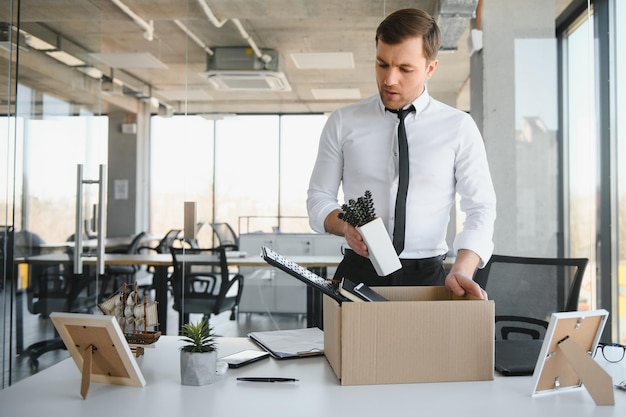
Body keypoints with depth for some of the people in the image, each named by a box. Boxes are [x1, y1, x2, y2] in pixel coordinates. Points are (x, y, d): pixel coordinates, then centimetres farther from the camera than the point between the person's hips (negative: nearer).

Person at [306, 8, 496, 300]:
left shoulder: (459, 128, 2)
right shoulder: (342, 123, 5)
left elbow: (480, 209, 0)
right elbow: (318, 199, 8)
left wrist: (462, 270, -17)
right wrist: (344, 225, -14)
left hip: (427, 276, 0)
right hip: (358, 274, 0)